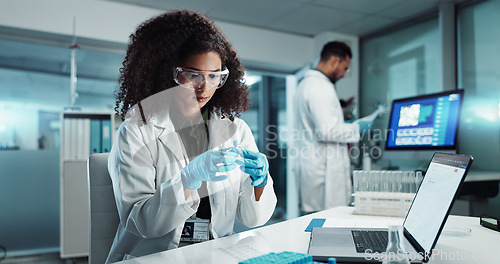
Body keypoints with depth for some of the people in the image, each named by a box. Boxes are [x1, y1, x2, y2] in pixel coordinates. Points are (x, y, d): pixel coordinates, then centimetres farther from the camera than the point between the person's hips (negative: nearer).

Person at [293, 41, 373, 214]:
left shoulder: (306, 83, 19)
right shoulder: (320, 86, -14)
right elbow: (327, 131, -21)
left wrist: (344, 125, 20)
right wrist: (356, 128, -7)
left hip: (310, 165, 10)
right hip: (323, 170, -10)